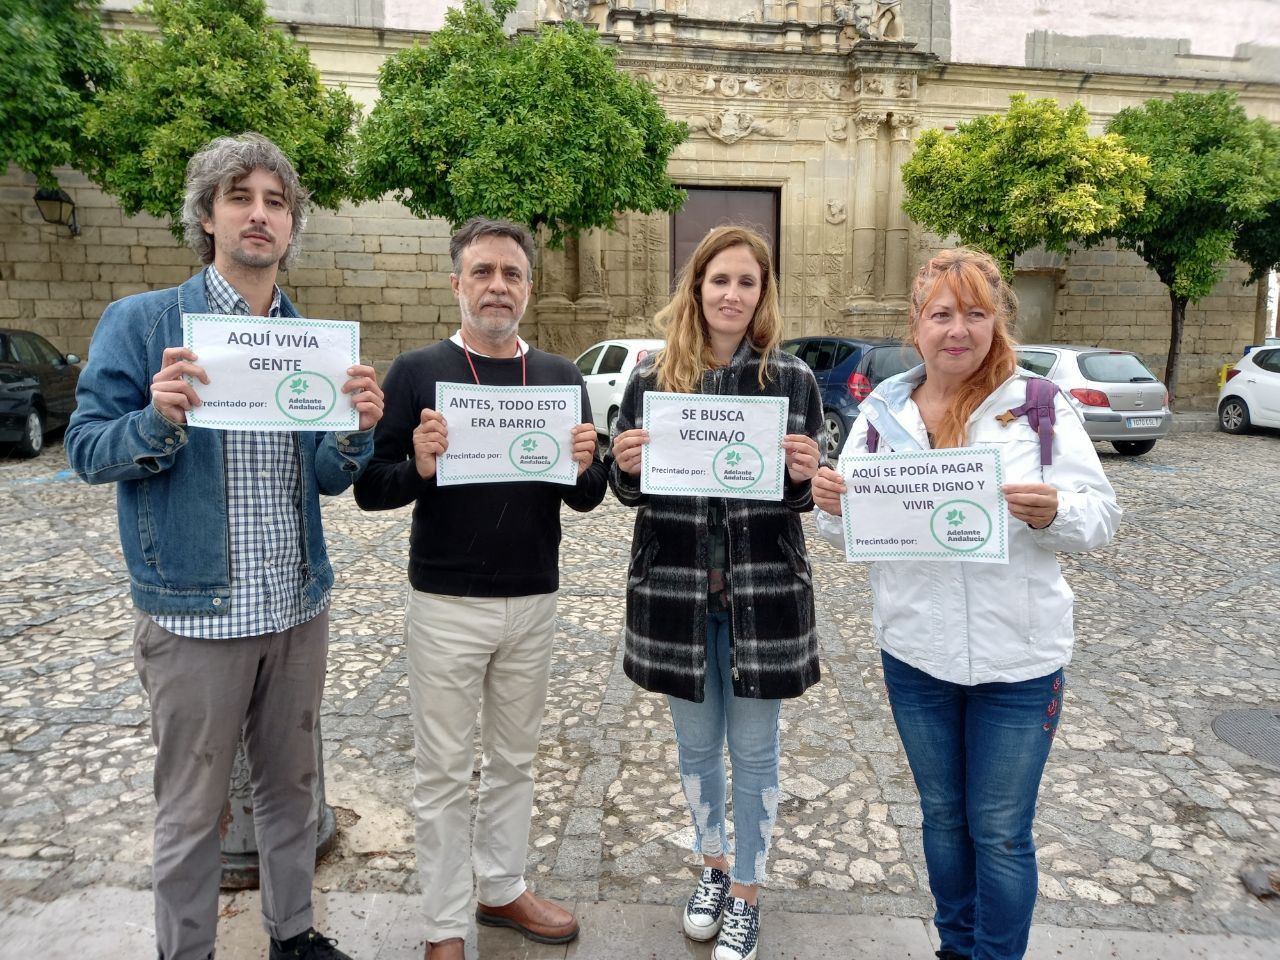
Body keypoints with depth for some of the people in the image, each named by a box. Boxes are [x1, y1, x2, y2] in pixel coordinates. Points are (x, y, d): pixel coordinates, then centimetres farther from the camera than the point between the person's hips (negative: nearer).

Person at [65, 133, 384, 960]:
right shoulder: (142, 321, -4)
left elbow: (329, 480, 6)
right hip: (195, 609, -4)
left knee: (292, 784, 18)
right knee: (193, 807, 10)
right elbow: (88, 451, -5)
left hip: (299, 605, 4)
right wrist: (159, 418, -24)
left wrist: (358, 428, -14)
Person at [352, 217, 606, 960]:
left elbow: (589, 499, 5)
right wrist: (418, 466, -26)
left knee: (516, 758, 18)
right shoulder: (416, 372, -5)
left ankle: (503, 888, 38)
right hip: (447, 605, -3)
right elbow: (370, 489, -6)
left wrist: (584, 468, -17)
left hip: (535, 601, 3)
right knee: (443, 770, 10)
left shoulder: (561, 377, 4)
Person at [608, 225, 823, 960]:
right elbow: (630, 489, 6)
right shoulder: (653, 378, 0)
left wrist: (805, 476, -19)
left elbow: (807, 496, 3)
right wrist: (625, 467, -15)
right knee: (696, 741, 18)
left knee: (754, 747, 12)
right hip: (675, 589, 2)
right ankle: (714, 866, 43)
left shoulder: (793, 379, -2)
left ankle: (747, 892, 34)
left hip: (764, 592, -1)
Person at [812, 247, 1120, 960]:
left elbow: (1103, 516, -6)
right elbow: (850, 530, 4)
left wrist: (1055, 511, -27)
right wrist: (834, 505, -19)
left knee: (1001, 832, 10)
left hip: (1019, 659, -2)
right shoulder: (883, 409, -1)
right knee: (943, 814, 21)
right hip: (915, 653, 3)